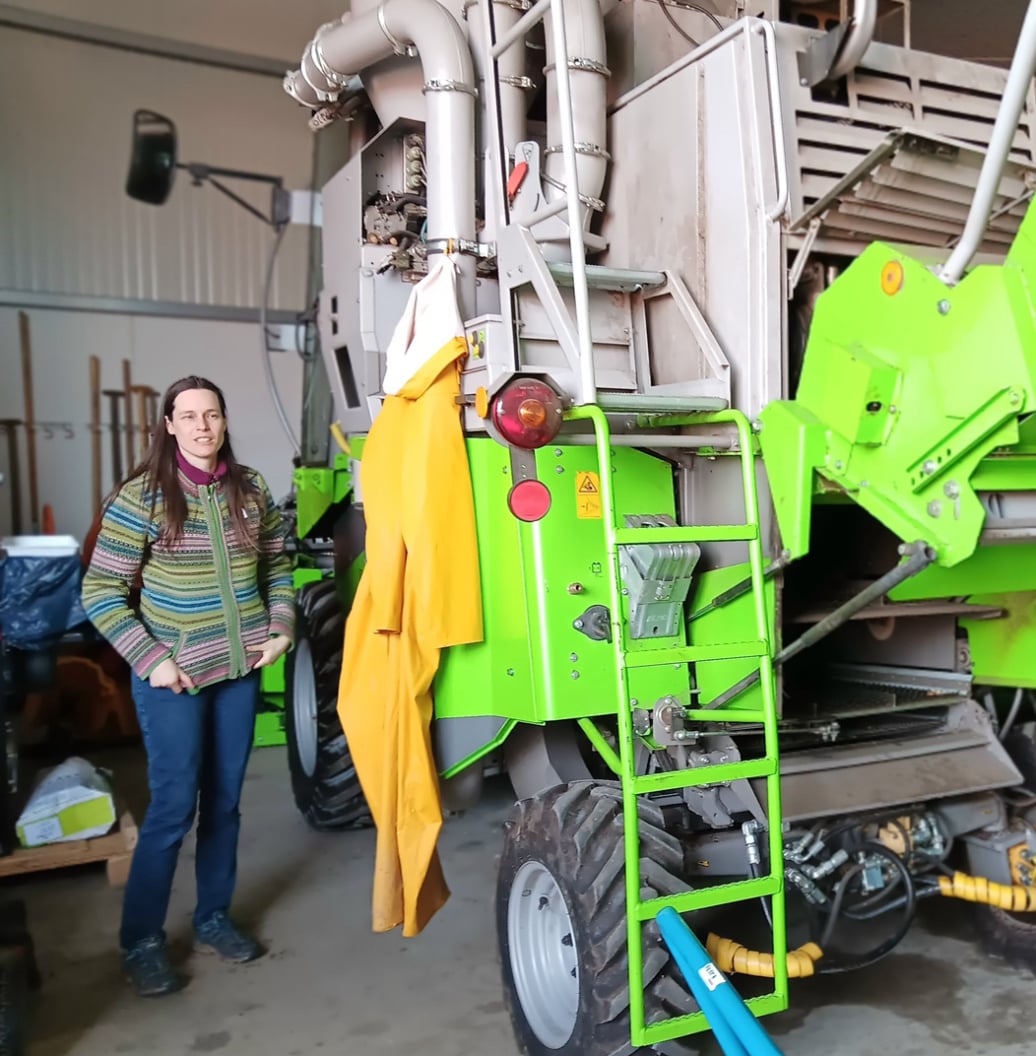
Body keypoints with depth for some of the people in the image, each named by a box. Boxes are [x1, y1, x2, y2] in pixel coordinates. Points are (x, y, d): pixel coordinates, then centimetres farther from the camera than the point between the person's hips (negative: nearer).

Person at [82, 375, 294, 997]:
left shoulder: (251, 490, 2)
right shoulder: (140, 498, -11)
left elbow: (278, 565, 14)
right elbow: (100, 593, -9)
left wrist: (281, 626, 1)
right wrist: (151, 659, -14)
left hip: (240, 669, 4)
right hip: (172, 676, -4)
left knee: (224, 801, 14)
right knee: (173, 808, 0)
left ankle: (214, 918, 31)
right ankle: (142, 941, 17)